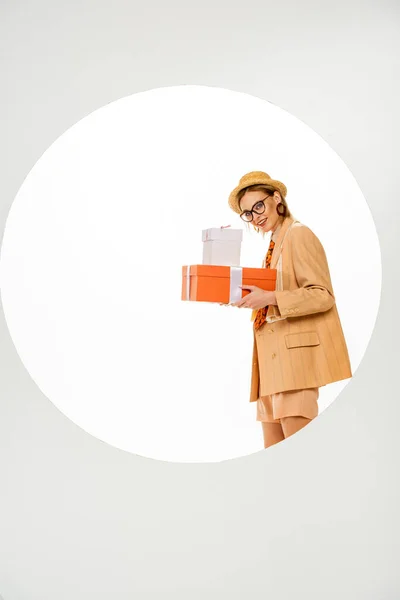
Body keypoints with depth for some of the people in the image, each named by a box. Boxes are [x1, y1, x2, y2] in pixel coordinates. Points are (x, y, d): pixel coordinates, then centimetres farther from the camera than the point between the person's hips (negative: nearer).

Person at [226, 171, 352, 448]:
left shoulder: (298, 234, -6)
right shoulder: (275, 243, 19)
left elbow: (323, 295, -14)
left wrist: (270, 298, -22)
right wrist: (249, 297, 6)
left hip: (296, 353, -8)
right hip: (274, 356, 9)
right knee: (274, 453, 9)